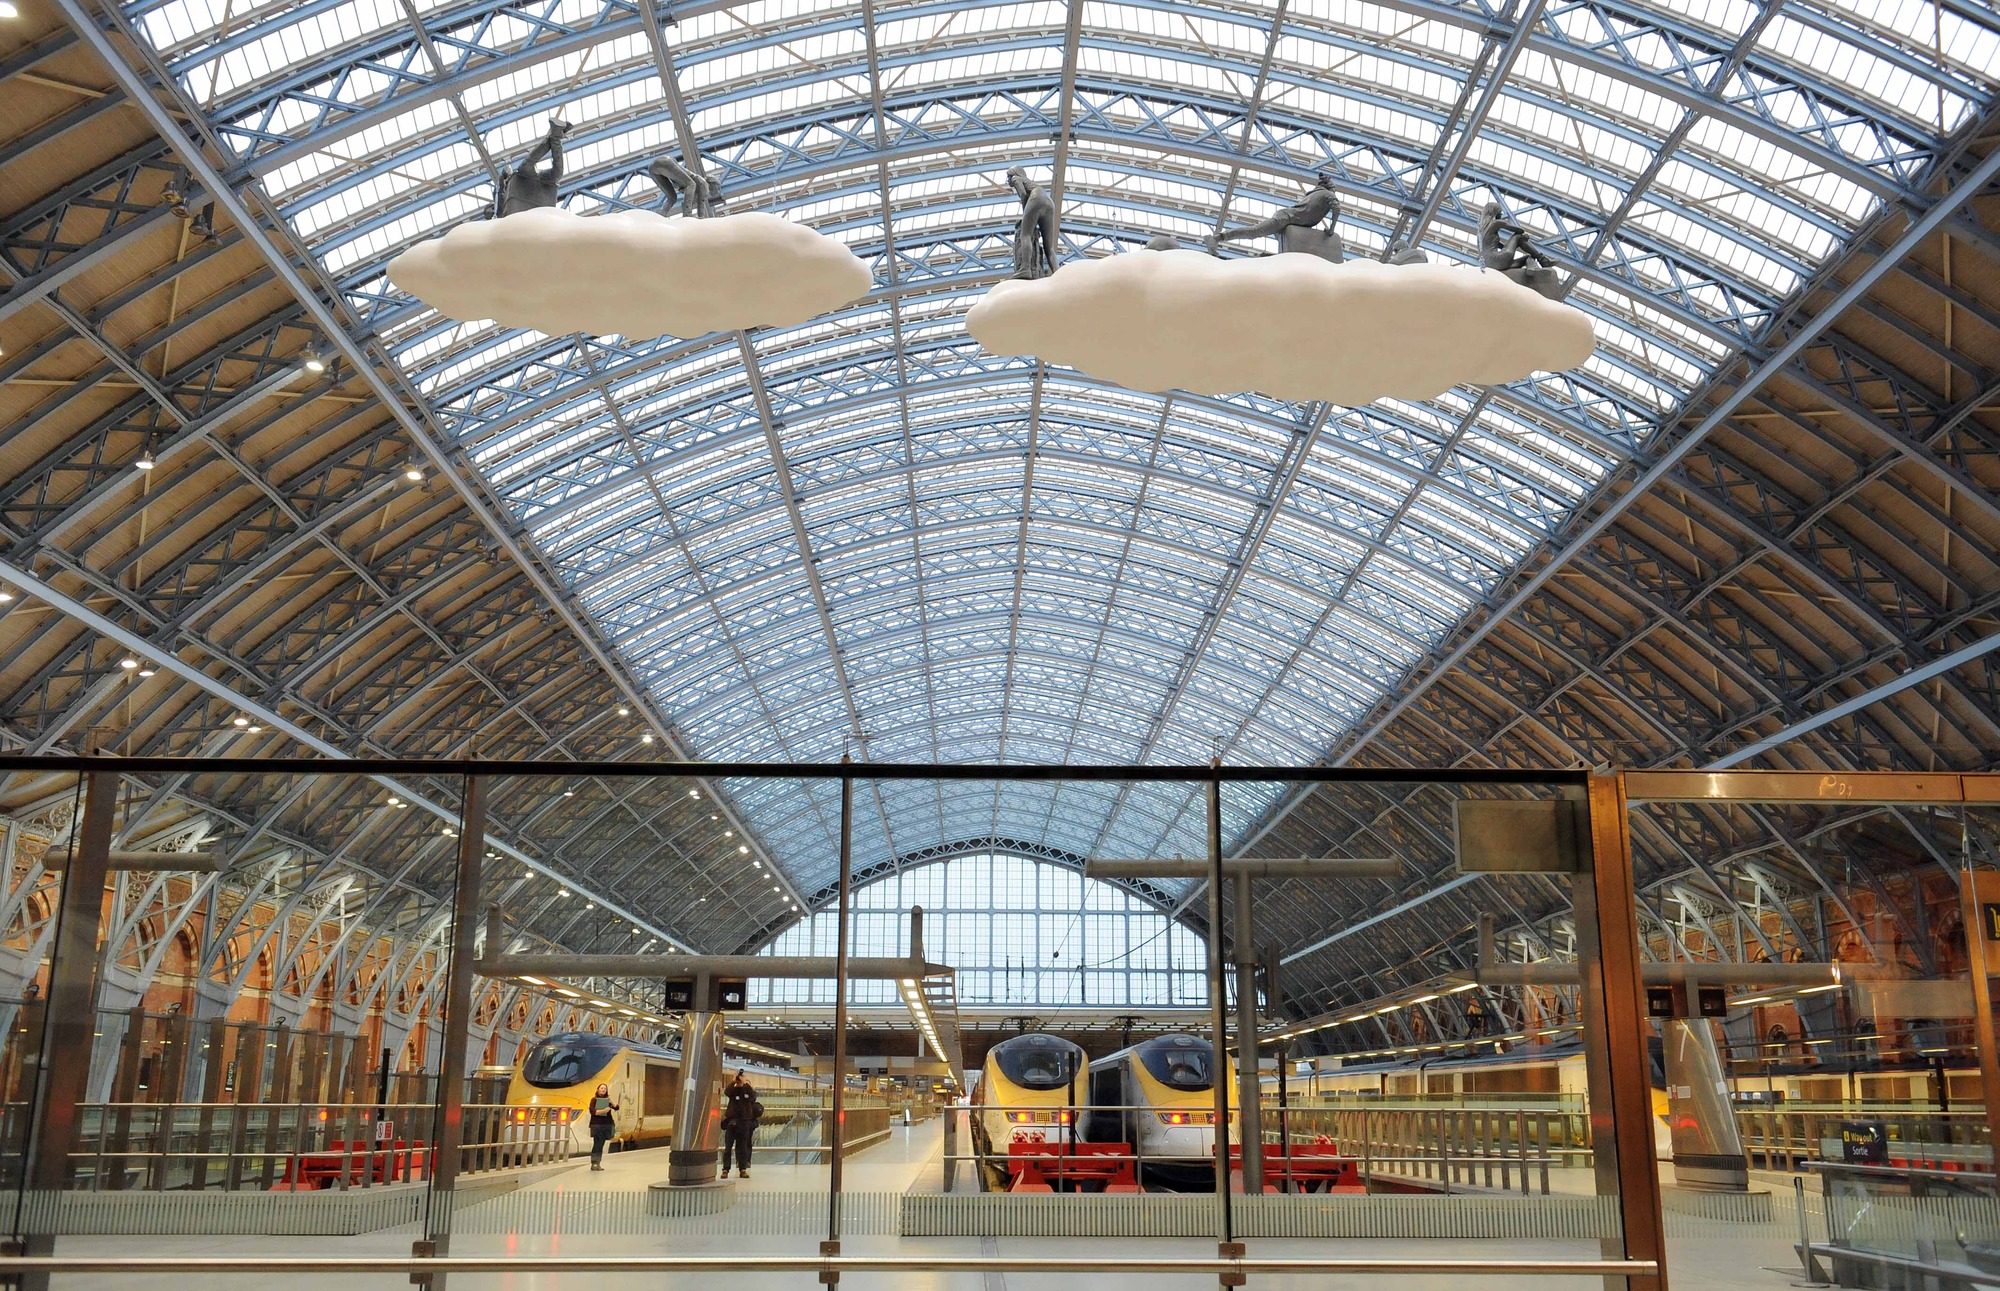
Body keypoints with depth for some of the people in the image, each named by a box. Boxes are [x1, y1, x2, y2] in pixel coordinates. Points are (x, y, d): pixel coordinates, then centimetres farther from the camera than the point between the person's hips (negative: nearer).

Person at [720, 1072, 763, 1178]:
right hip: (731, 1122, -1)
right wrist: (734, 1081, -26)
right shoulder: (732, 1089, 4)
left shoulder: (748, 1089, 5)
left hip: (744, 1122, 1)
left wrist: (746, 1083, -23)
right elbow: (726, 1092, -19)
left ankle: (743, 1170, 7)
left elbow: (753, 1097, -16)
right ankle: (725, 1170, -2)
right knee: (728, 1147, -2)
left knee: (743, 1148, 4)